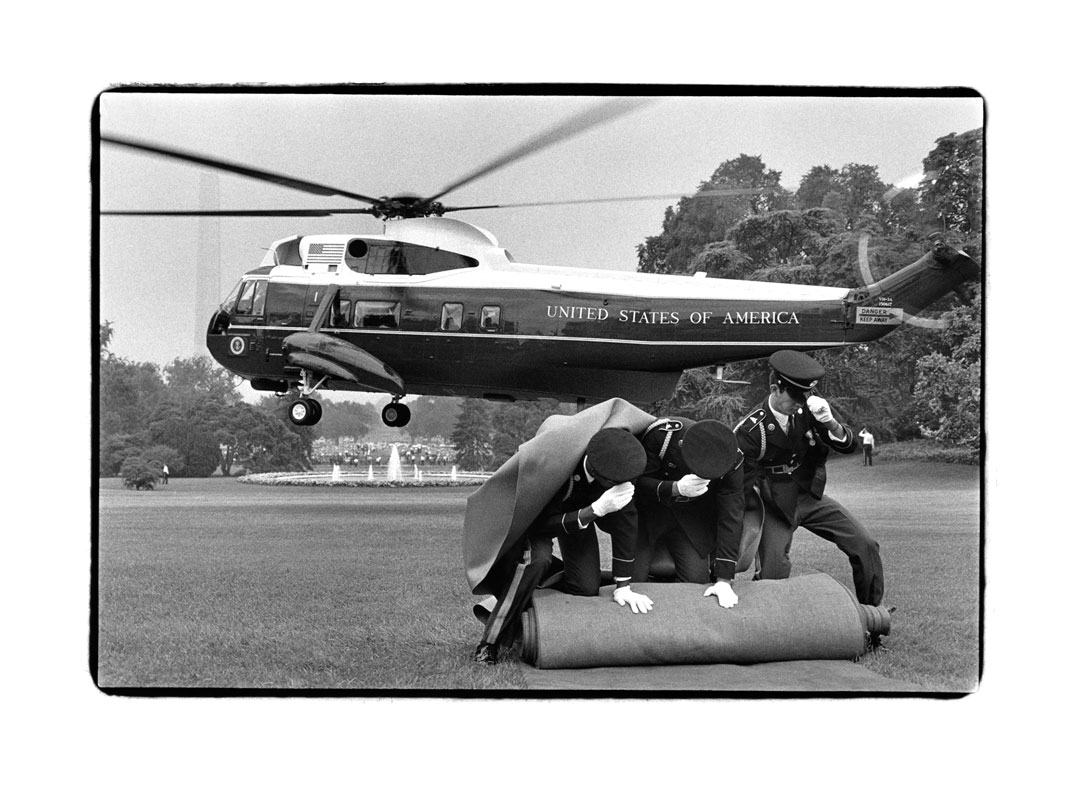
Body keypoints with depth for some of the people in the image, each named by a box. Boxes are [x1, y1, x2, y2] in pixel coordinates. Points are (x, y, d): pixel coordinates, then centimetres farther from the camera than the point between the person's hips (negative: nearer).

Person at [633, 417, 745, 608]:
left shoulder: (732, 459, -24)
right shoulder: (660, 434, -33)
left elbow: (731, 516, -21)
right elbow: (638, 483, -23)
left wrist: (724, 579, -23)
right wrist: (676, 488, -44)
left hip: (691, 519, 2)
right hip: (647, 512, -2)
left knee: (697, 579, -10)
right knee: (633, 579, -11)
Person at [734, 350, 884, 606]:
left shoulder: (810, 408, -7)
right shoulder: (750, 430, -20)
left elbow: (849, 445, -6)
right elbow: (744, 485, -14)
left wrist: (829, 423, -27)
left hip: (810, 496, 5)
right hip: (775, 506, -5)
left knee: (866, 547, -1)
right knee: (772, 574, -20)